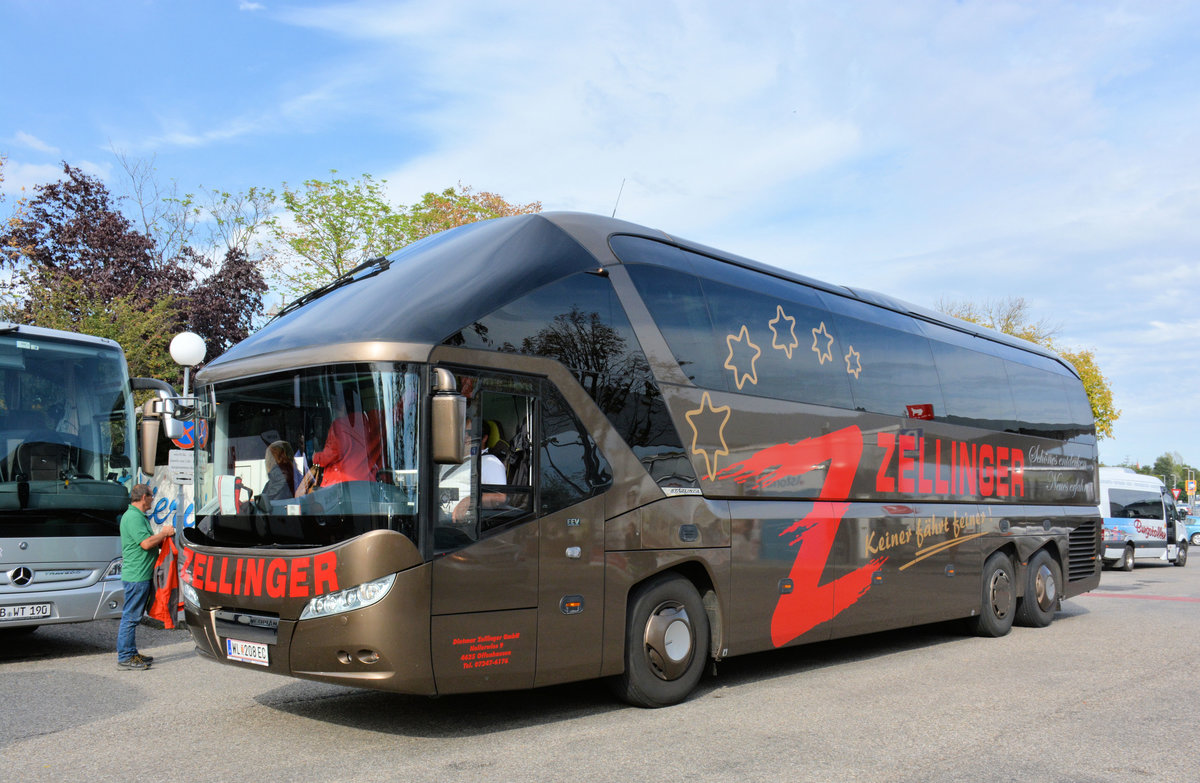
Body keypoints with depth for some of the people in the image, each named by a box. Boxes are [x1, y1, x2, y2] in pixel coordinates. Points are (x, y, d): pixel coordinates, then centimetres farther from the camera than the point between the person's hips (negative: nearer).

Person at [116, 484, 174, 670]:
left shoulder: (139, 516, 18)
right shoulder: (133, 517, -16)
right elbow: (146, 543, -22)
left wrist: (162, 536, 11)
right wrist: (164, 533, -9)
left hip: (142, 575, 11)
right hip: (136, 575, -11)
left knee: (133, 616, 15)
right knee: (131, 616, -5)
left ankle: (132, 653, 22)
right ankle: (125, 658, -1)